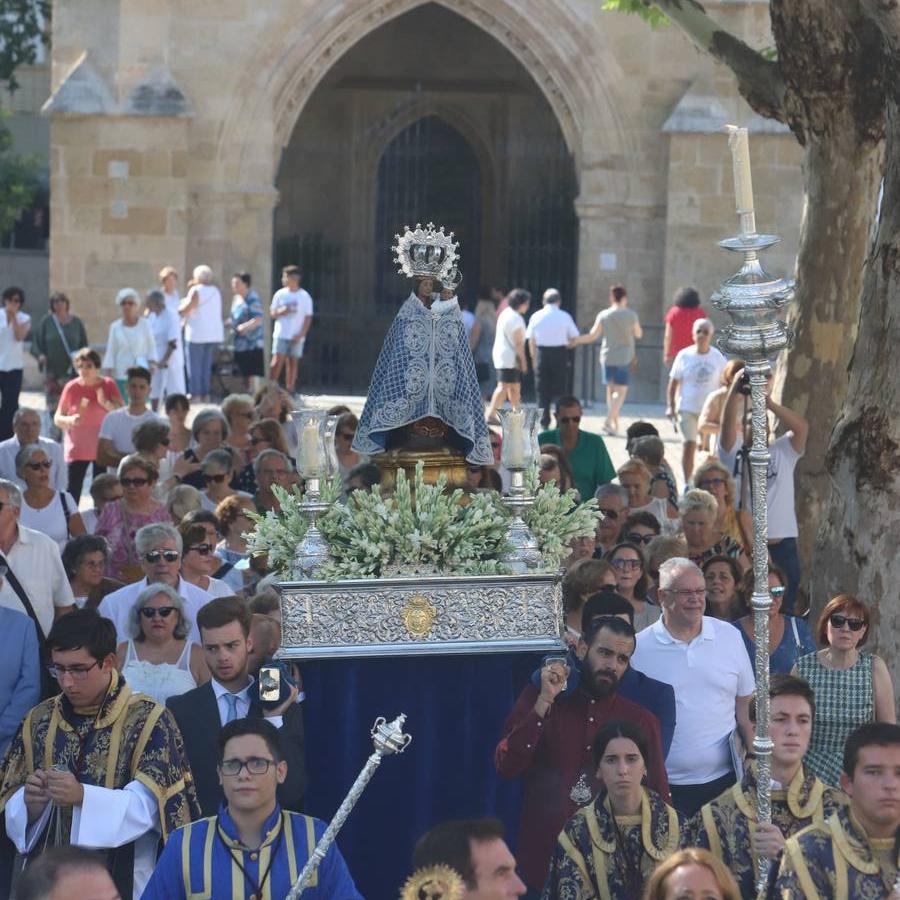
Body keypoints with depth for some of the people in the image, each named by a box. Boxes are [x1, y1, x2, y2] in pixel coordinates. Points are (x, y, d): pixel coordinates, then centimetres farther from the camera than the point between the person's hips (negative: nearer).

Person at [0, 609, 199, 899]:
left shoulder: (147, 719, -8)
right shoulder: (39, 720, 5)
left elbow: (149, 805, -16)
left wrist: (83, 796, -31)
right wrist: (30, 802, -19)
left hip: (121, 877, -4)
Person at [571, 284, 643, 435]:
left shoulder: (603, 315, -1)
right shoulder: (631, 315, -5)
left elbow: (592, 336, -3)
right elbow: (639, 334, 8)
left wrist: (576, 341, 9)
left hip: (607, 356, 3)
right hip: (624, 357, -3)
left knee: (611, 390, 13)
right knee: (621, 390, -2)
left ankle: (615, 424, 16)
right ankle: (609, 421, -19)